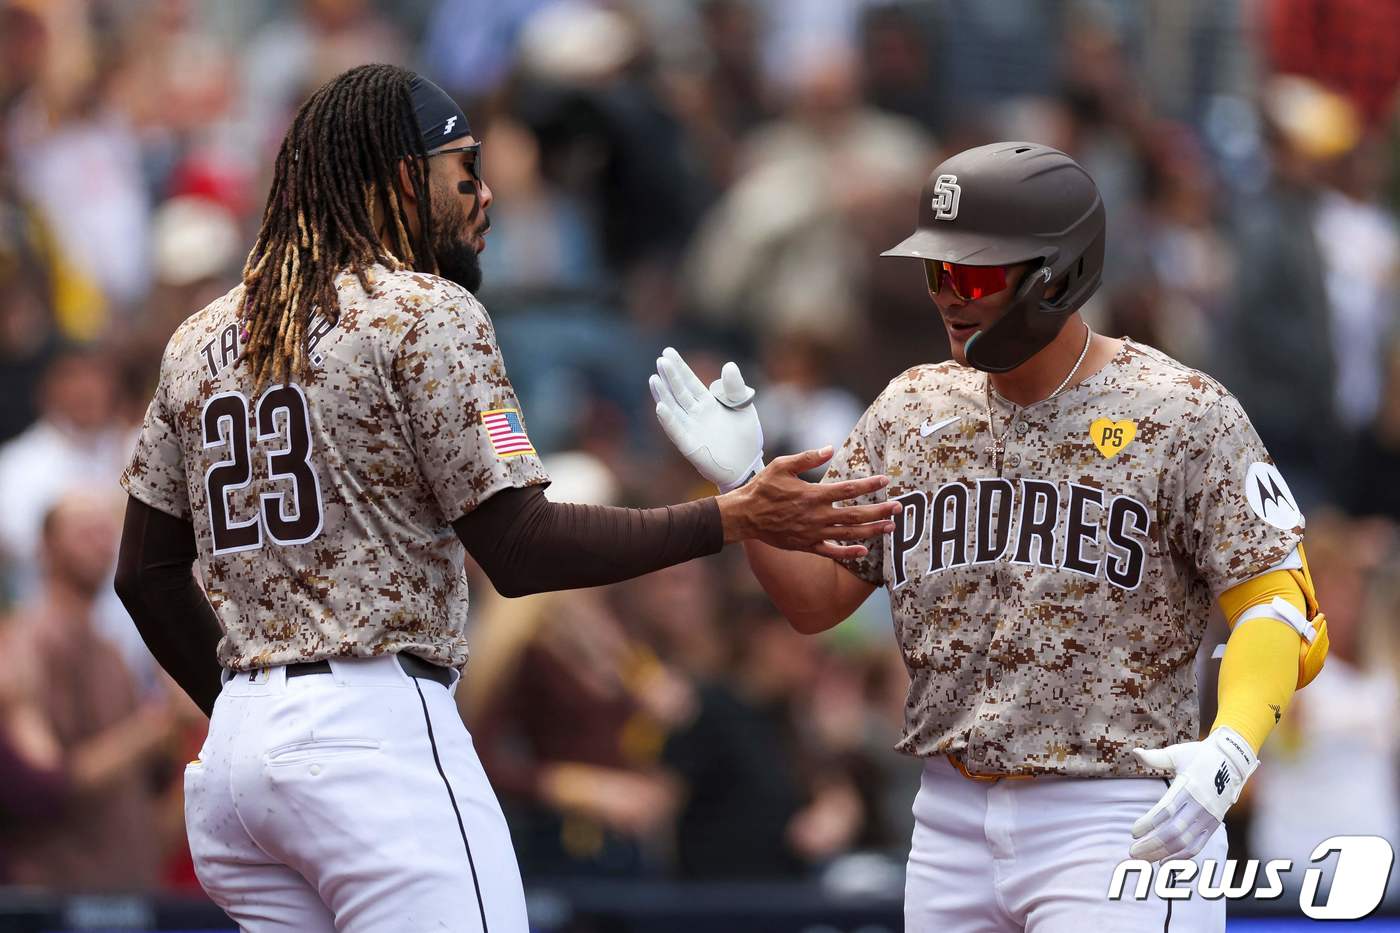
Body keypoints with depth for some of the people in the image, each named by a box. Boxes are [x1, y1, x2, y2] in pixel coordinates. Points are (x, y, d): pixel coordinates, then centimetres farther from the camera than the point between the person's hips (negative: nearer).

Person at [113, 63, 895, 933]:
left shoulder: (200, 340, 16)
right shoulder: (425, 312, -5)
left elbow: (147, 573, 18)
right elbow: (520, 548, -11)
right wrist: (738, 518, -8)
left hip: (231, 758, 8)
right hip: (379, 730, -8)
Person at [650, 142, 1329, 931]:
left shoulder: (1183, 415, -6)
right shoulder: (912, 411, 11)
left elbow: (1280, 607, -11)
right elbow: (816, 598, 13)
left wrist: (1231, 747, -29)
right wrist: (745, 483, -5)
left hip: (1119, 827, -6)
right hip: (951, 827, 6)